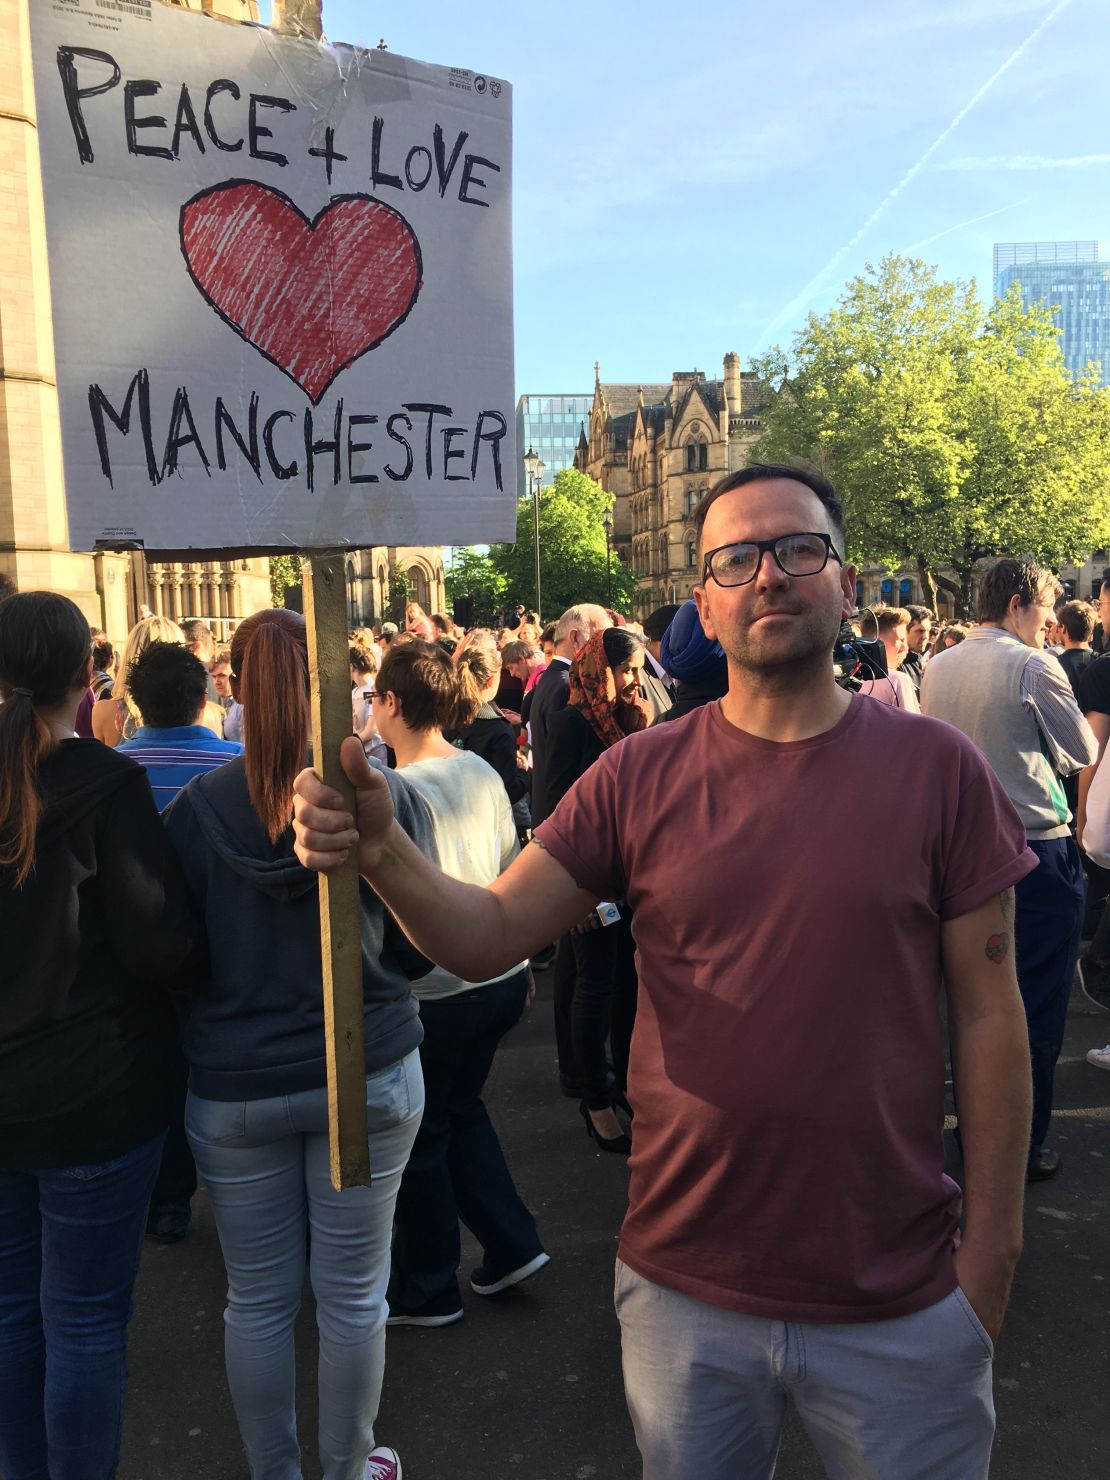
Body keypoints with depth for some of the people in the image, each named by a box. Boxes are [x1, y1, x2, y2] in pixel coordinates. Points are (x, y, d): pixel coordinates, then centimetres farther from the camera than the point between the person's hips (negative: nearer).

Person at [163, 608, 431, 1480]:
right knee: (353, 1296, 16)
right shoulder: (388, 796, -12)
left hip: (235, 1085, 1)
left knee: (258, 1301, 18)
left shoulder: (194, 810, -11)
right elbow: (418, 947, -5)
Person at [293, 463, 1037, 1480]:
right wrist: (384, 853, -26)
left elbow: (989, 1015, -4)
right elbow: (487, 937, -8)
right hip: (685, 1289, 2)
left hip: (899, 1302, -1)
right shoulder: (641, 777, -5)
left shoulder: (938, 769, -8)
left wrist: (993, 1245, -2)